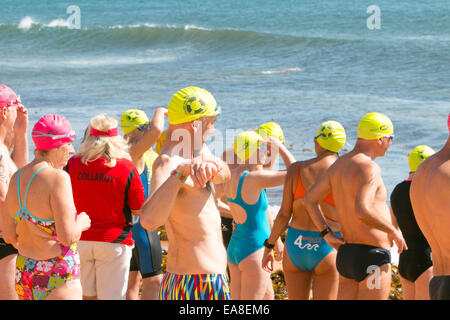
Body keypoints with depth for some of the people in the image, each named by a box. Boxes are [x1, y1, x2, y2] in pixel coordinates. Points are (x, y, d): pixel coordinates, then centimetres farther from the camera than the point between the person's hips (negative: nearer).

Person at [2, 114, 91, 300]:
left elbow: (10, 235, 10)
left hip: (23, 276, 8)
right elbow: (68, 237, -21)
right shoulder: (57, 178, -17)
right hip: (57, 277, -8)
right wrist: (81, 222, -1)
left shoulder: (17, 178, 5)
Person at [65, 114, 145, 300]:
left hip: (79, 240, 3)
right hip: (114, 242, -3)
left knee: (86, 295, 14)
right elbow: (138, 211, -4)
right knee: (111, 296, 2)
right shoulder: (127, 169, -10)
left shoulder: (72, 165, -3)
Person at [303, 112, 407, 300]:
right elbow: (363, 211, -30)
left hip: (346, 255, 9)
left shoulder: (340, 164, 12)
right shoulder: (368, 167, -16)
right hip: (372, 257, -9)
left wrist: (327, 234, 12)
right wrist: (394, 231, -17)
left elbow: (309, 199, 14)